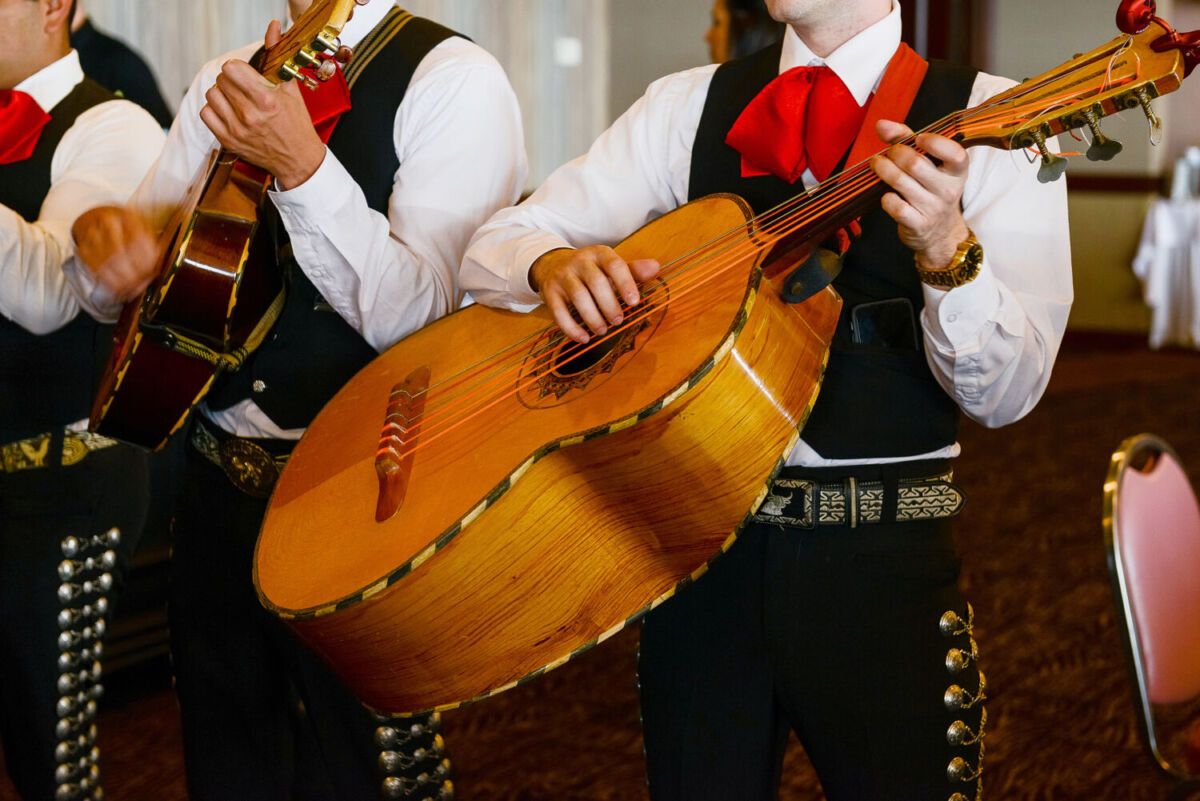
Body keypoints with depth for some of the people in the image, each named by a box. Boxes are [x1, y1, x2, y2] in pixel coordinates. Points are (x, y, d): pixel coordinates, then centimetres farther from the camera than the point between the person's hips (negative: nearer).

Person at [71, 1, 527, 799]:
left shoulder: (453, 80, -10)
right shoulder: (225, 83, 10)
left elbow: (417, 315, -22)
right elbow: (124, 283, 13)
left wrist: (301, 165, -32)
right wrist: (104, 233, -10)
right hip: (219, 481, 6)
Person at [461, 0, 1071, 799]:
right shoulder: (687, 107, 6)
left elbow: (1007, 393, -12)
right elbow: (493, 248, 2)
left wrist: (948, 252, -30)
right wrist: (554, 263, -20)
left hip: (883, 563, -2)